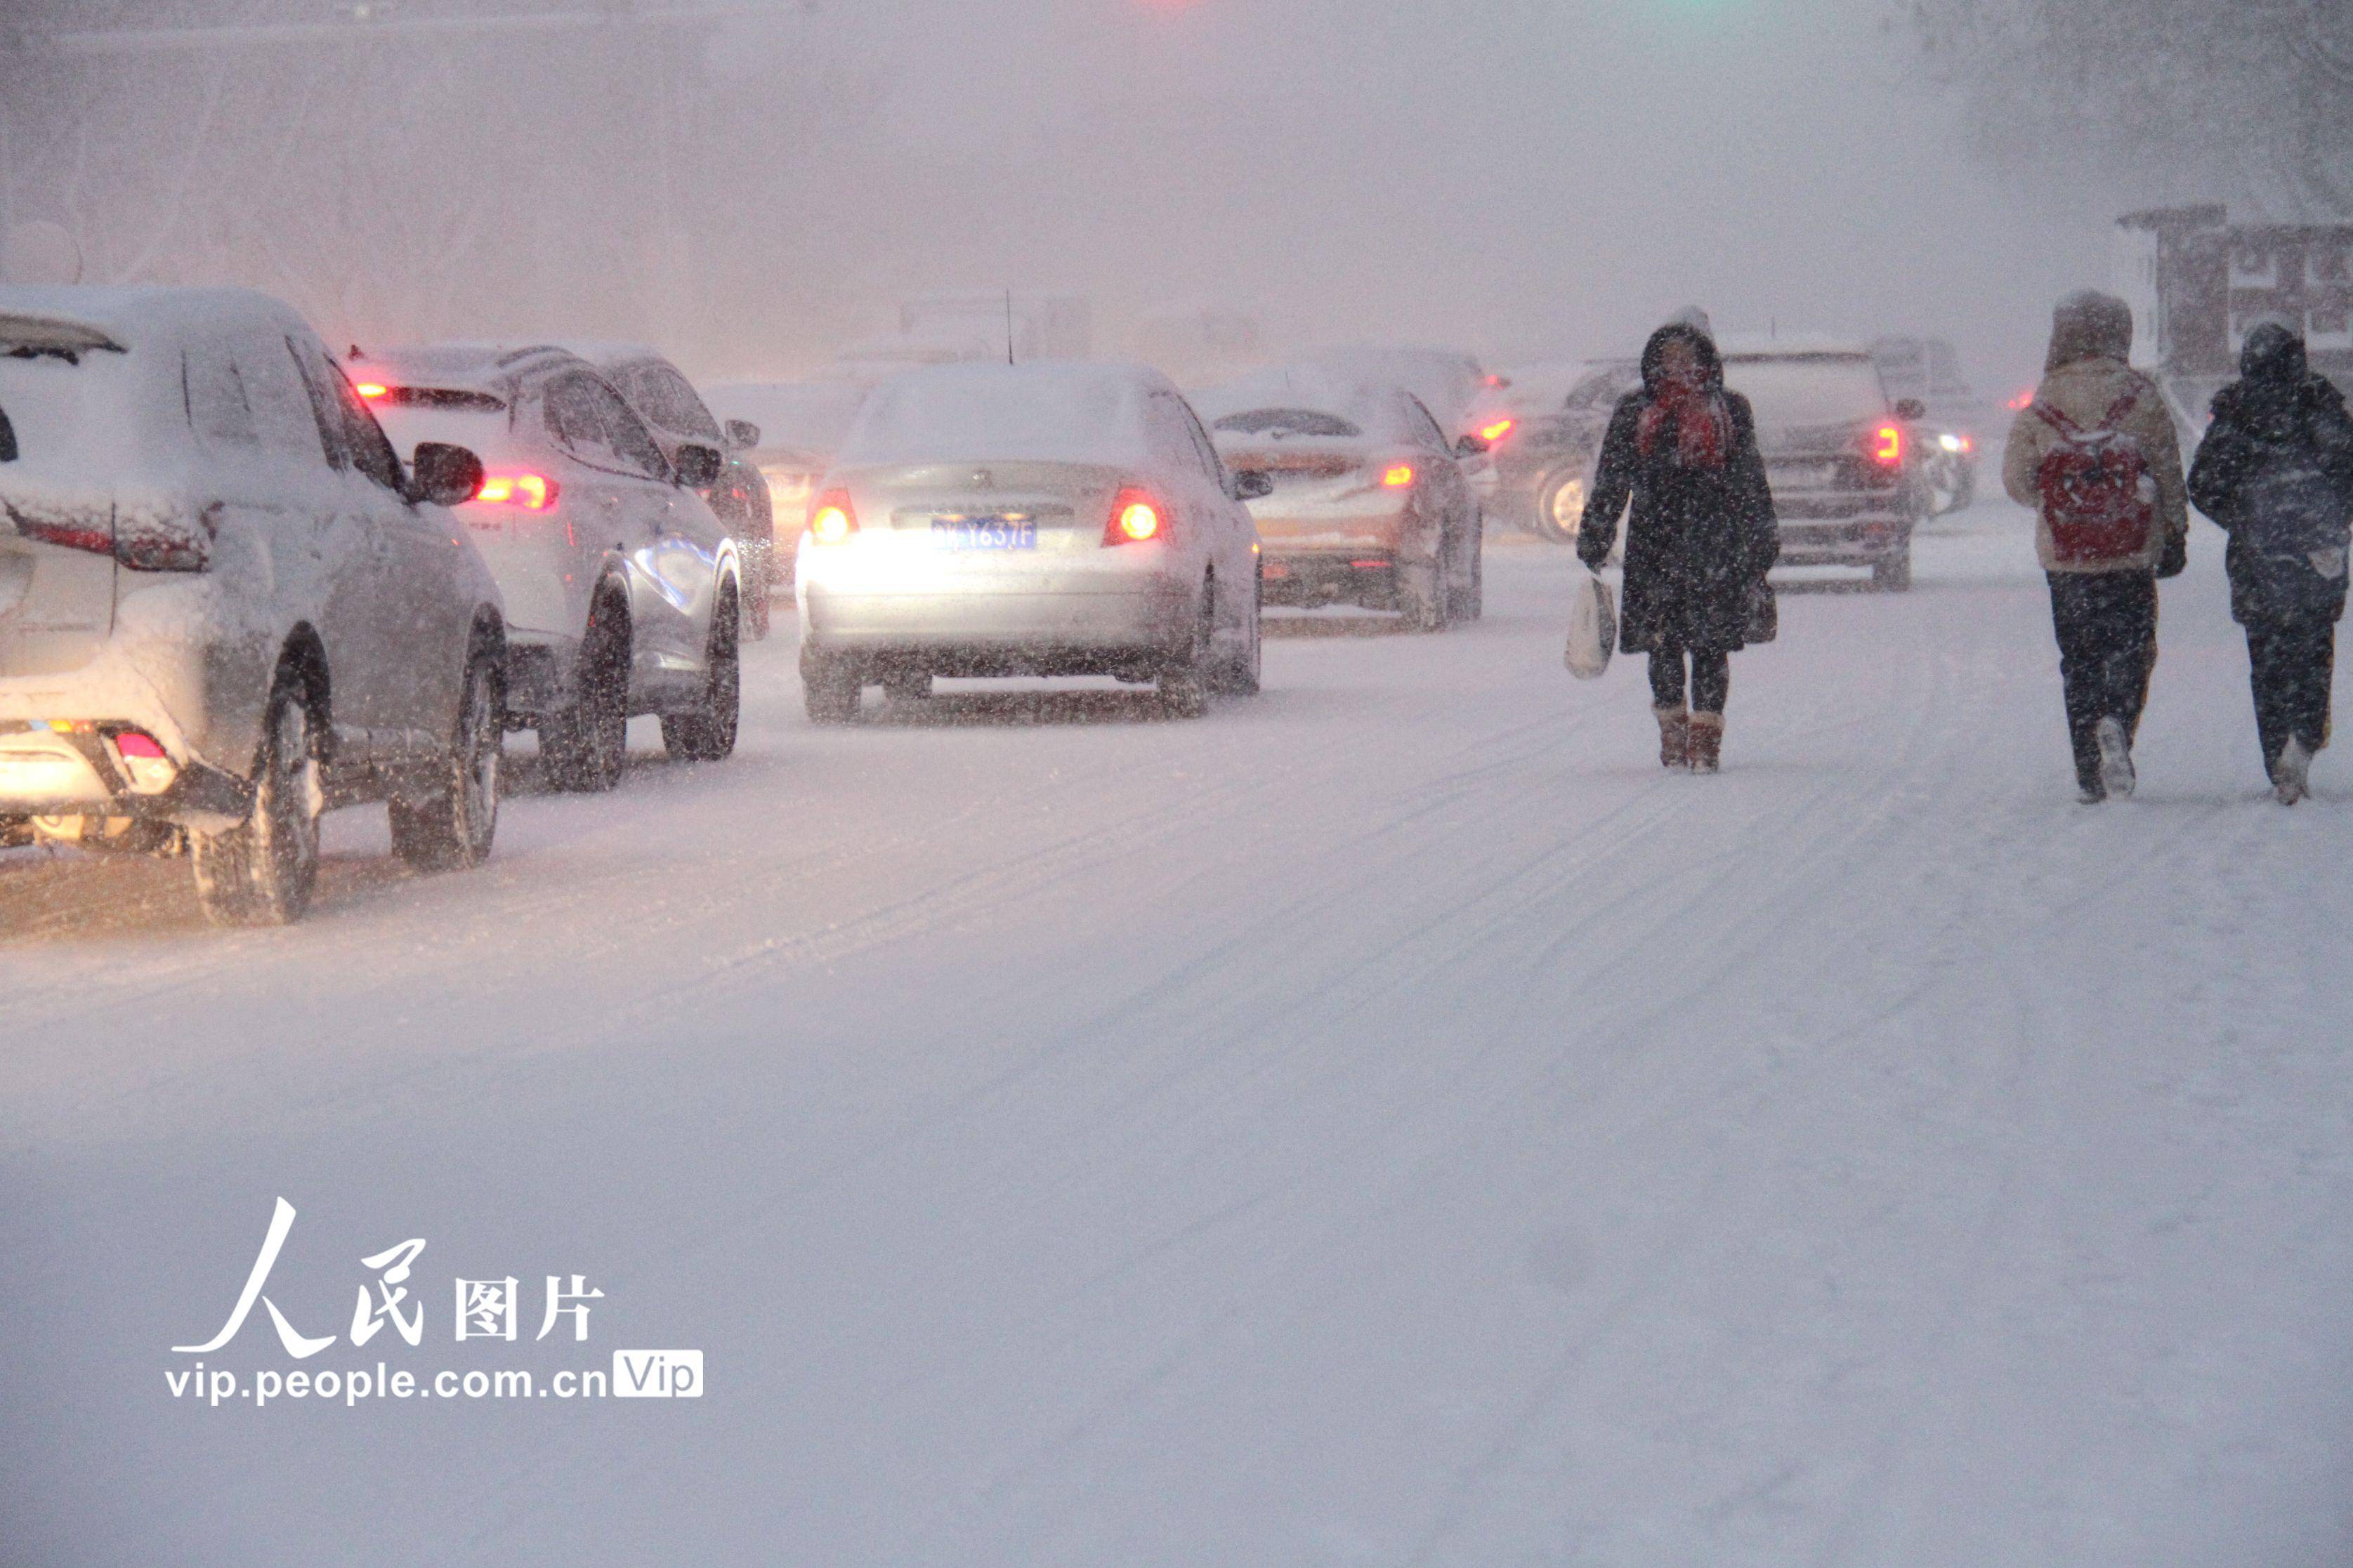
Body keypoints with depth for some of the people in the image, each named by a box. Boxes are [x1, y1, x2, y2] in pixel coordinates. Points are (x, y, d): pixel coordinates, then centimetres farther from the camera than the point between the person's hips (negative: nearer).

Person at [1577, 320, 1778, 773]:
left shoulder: (1730, 410, 10)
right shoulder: (1634, 412, 12)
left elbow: (1751, 479, 12)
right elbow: (1610, 481, 13)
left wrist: (1763, 538, 8)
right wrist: (1594, 536, 7)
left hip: (1714, 542, -1)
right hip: (1654, 543, 1)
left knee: (1711, 643, -5)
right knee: (1662, 642, 1)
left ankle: (1706, 738, 0)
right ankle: (1672, 734, 15)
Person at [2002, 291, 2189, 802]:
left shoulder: (2041, 407, -2)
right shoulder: (2141, 397, -4)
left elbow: (2017, 481, 3)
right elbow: (2169, 472, -1)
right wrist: (2175, 537, 8)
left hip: (2065, 556, 1)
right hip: (2133, 552, -1)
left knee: (2079, 661, 8)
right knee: (2132, 649, 8)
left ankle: (2090, 776, 5)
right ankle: (2117, 721, -22)